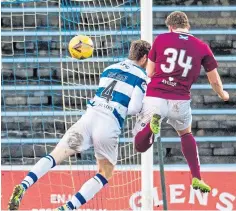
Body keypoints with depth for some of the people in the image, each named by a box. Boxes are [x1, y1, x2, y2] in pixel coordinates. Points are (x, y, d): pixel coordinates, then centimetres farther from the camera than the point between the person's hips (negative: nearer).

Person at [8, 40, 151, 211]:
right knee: (105, 174, 13)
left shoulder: (110, 69, 20)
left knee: (56, 156, 4)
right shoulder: (141, 77, 3)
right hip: (109, 126, -4)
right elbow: (133, 109, -5)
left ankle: (23, 187, -20)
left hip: (89, 116, 4)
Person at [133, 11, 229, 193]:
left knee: (140, 146, 10)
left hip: (154, 97, -1)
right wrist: (222, 94, 36)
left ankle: (152, 123, -22)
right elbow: (215, 80, 15)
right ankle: (196, 178, 23)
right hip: (180, 101, 1)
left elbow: (149, 73, 12)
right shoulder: (202, 47, 8)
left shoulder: (161, 39, 7)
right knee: (186, 134, 32)